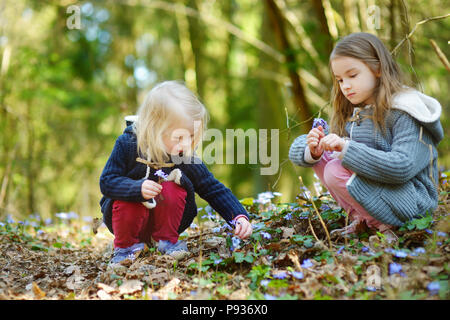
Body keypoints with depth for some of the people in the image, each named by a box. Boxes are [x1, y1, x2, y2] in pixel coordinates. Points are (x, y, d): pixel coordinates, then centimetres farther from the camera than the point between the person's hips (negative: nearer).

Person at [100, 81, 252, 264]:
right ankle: (126, 246, -4)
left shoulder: (187, 157, -12)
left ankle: (166, 240, -5)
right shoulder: (127, 144, -18)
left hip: (167, 220, 1)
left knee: (173, 187, -27)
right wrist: (138, 188, -38)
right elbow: (107, 182, -19)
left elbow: (214, 190, -8)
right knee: (127, 200, -34)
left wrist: (239, 216, -21)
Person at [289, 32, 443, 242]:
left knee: (336, 172, -24)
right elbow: (297, 150, 7)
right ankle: (359, 218, -3)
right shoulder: (351, 113, 7)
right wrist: (313, 151, -19)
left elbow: (402, 167, -29)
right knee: (322, 157, -1)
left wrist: (347, 148, -33)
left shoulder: (405, 113, -15)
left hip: (412, 201, -8)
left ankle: (383, 225, -8)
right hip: (374, 187, 8)